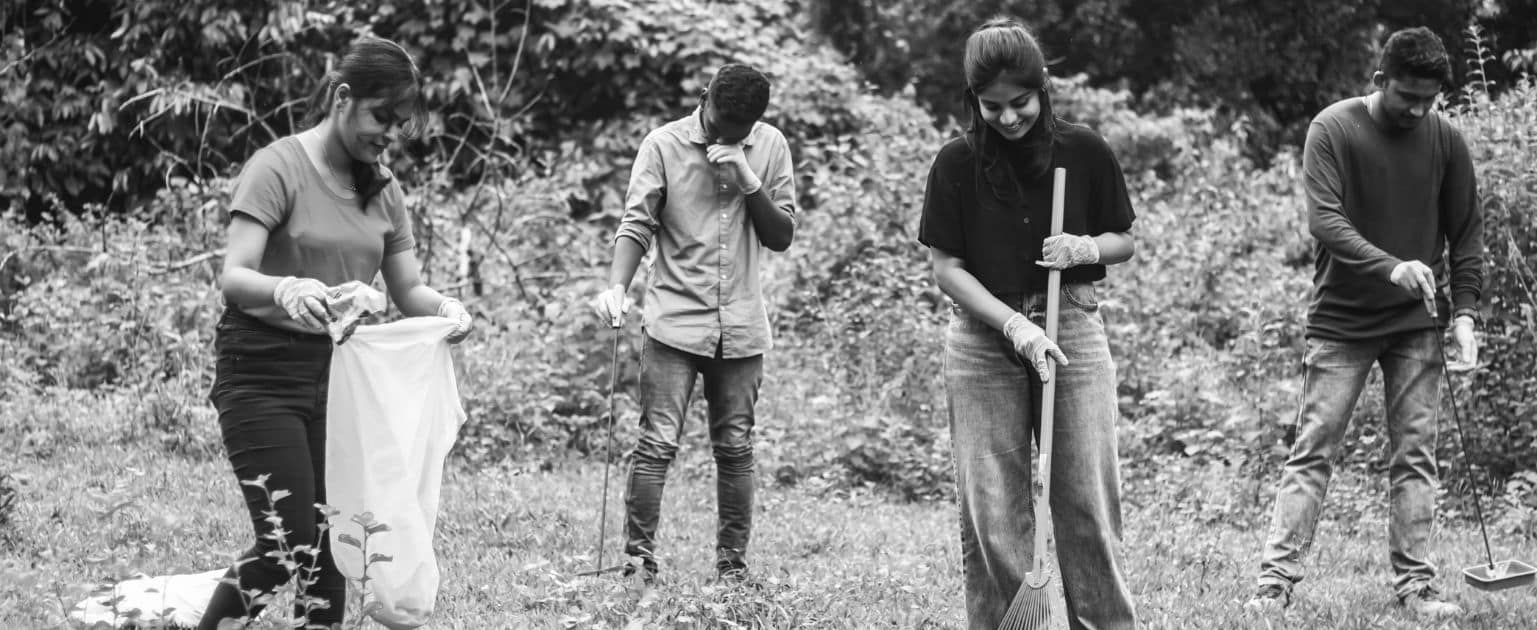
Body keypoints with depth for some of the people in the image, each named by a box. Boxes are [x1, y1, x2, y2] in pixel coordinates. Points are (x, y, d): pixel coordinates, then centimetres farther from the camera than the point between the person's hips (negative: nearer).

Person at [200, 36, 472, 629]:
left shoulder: (382, 188, 10)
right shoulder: (279, 169, -11)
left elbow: (406, 289, 12)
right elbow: (232, 278, -21)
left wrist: (444, 306, -12)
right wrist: (285, 291, -43)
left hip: (338, 373, 6)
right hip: (264, 374, -6)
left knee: (333, 543, 2)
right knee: (291, 542, -14)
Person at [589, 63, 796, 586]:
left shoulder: (770, 147, 4)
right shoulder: (664, 144, -4)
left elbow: (782, 237, 3)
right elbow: (636, 224, -9)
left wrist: (748, 181, -12)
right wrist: (616, 288, -25)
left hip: (741, 327, 3)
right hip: (675, 322, -3)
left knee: (735, 448, 6)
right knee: (657, 443, -9)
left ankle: (732, 563, 13)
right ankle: (638, 560, -6)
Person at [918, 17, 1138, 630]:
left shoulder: (1084, 152, 0)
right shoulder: (957, 163, -2)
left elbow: (1124, 242, 11)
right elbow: (947, 267, -2)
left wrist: (1086, 249, -12)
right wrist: (1015, 325, -15)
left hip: (1073, 331, 0)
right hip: (983, 338, 0)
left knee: (1088, 506, -1)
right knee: (989, 511, 1)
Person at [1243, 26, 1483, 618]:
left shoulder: (1444, 140, 0)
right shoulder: (1332, 129, -9)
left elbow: (1466, 233, 7)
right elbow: (1325, 220, -19)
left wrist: (1464, 311, -4)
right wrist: (1391, 267, -32)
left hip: (1415, 324, 3)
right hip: (1340, 321, -3)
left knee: (1415, 456, 2)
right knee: (1312, 452, -4)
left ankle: (1414, 583, 7)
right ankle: (1276, 579, -5)